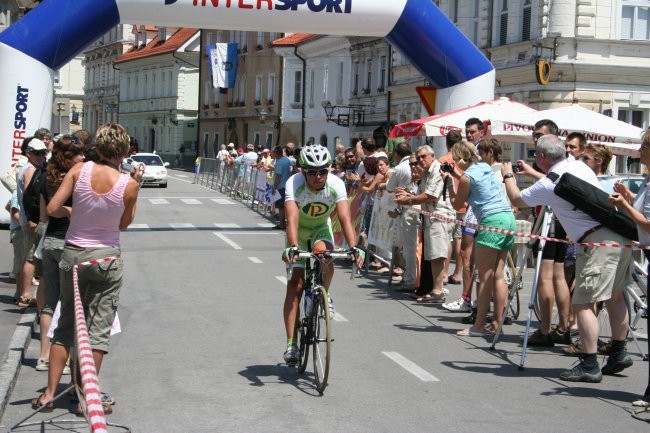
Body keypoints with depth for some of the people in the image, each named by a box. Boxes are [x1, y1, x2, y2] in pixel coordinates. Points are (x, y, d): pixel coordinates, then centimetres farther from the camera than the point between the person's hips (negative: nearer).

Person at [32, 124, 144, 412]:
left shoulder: (80, 170, -9)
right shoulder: (128, 184, -12)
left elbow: (52, 209, -10)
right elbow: (124, 224, 3)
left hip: (73, 254, 2)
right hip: (107, 258, -2)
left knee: (66, 324, 14)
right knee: (98, 329, 6)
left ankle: (49, 393, 16)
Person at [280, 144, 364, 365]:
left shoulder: (336, 185, -27)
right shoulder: (294, 184, -31)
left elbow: (345, 218, -36)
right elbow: (292, 219, -42)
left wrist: (353, 247, -50)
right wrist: (292, 247, -57)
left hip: (321, 228, 1)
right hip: (299, 231, -1)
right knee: (295, 284, -10)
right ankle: (291, 344, -6)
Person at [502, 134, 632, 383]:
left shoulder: (548, 185, -9)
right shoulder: (579, 166, 14)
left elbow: (515, 199, 8)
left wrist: (508, 176, 27)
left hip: (598, 242, -9)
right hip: (621, 235, 9)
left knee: (583, 303, -6)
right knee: (615, 296, 18)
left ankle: (589, 366, -7)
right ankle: (618, 354, 27)